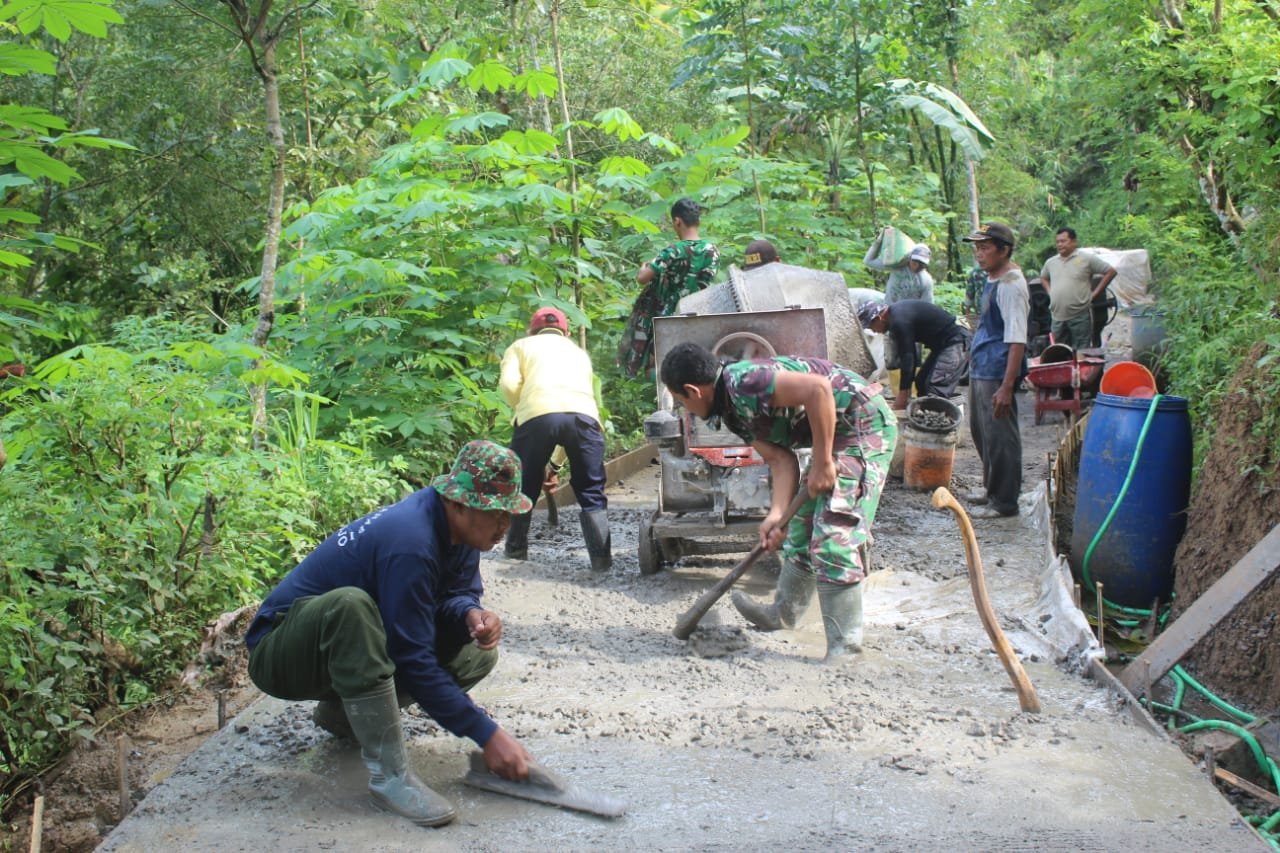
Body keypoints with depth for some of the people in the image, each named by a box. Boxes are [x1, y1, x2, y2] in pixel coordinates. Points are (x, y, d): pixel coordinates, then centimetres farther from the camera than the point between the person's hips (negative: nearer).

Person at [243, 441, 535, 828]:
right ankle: (389, 775, -33)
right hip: (281, 655, -8)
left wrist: (473, 615, -24)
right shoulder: (409, 542, -32)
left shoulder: (459, 524, -7)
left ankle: (346, 712, 9)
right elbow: (413, 661, -31)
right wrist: (487, 734, -29)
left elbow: (457, 592, 2)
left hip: (345, 651, 8)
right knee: (350, 604, -40)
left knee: (477, 654, -2)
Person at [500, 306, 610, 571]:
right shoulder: (579, 352, 38)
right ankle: (602, 557, 5)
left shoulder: (521, 346, 28)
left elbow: (508, 384, 7)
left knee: (523, 486, 21)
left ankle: (516, 548, 31)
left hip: (538, 414, -1)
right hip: (583, 415, 2)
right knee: (591, 492, 14)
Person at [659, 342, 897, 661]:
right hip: (836, 433, 11)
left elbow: (818, 388, -32)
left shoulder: (743, 383, -23)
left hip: (864, 423, -10)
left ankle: (845, 648, -7)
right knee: (803, 527, 19)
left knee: (833, 536, -13)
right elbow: (781, 460, 1)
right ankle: (784, 613, 36)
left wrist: (822, 463, -26)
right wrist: (776, 515, -13)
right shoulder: (733, 411, 7)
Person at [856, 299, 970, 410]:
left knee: (936, 392, -16)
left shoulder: (899, 322, -22)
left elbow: (906, 357, -20)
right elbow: (909, 355, 14)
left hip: (952, 345, -11)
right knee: (922, 383, 14)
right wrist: (907, 387, 13)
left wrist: (903, 394, -15)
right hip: (941, 345, 11)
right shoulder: (897, 312, 9)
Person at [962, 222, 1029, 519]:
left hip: (996, 374, -10)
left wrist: (1007, 386, -26)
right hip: (980, 370, 10)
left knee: (999, 437, -2)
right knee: (981, 432, 20)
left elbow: (1017, 340, -23)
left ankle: (1004, 502, 8)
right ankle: (992, 488, 35)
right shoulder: (992, 281, 12)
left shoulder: (1010, 285, -18)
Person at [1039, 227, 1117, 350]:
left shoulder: (1087, 258, -2)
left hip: (1080, 316, -5)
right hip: (1058, 317, 5)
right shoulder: (1050, 262, 13)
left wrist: (1095, 293, -3)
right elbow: (1043, 277, 32)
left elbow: (1111, 272, 0)